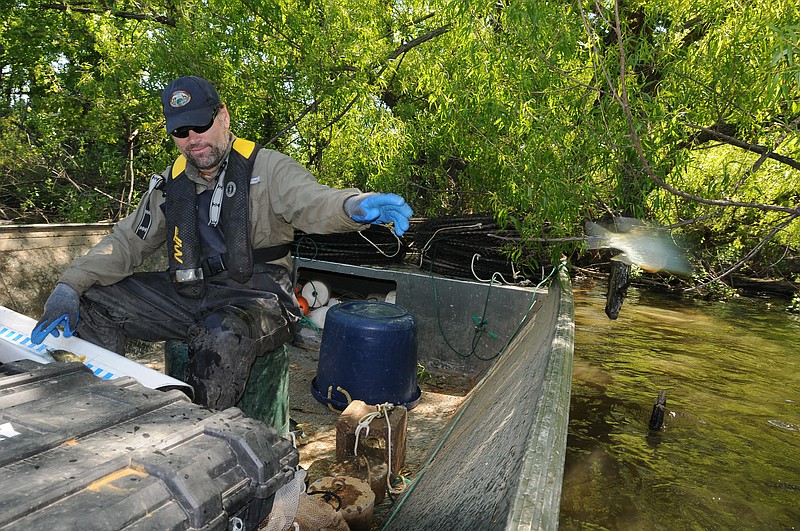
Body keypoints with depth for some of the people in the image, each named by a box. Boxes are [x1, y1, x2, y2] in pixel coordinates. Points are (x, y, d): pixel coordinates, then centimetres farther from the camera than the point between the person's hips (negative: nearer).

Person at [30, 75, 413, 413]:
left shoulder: (266, 168, -4)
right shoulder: (171, 184, 13)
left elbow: (311, 201, -23)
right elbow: (126, 243, 13)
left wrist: (355, 206, -48)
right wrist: (69, 285, -3)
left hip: (255, 298, -5)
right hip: (189, 297, 6)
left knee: (221, 339, -38)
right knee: (93, 303, -4)